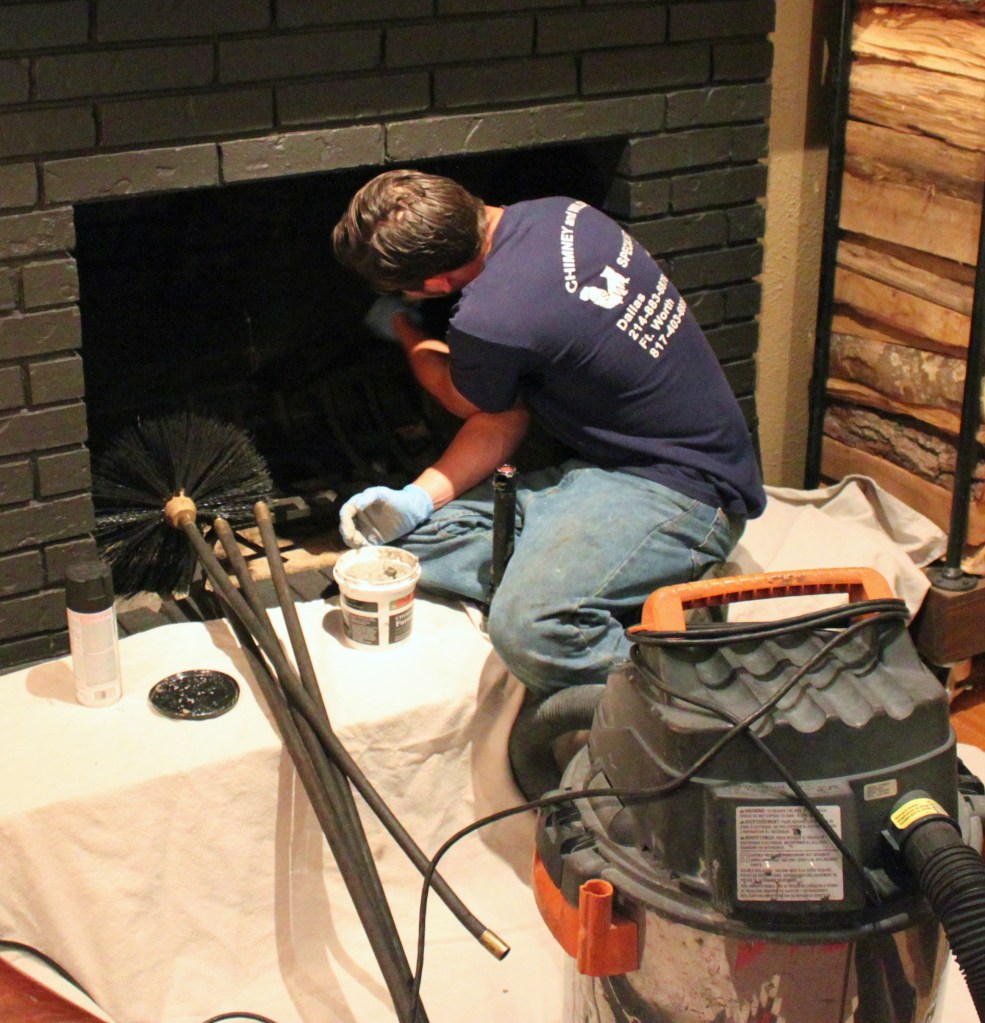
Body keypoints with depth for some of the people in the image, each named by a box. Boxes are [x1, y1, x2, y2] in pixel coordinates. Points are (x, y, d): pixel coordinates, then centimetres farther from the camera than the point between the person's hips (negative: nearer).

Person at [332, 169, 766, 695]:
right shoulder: (559, 215, 3)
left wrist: (399, 323, 24)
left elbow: (463, 401, 6)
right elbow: (503, 416, 6)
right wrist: (418, 497, -5)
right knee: (414, 536, -3)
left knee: (530, 629, -34)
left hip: (683, 491, -10)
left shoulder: (491, 320, -24)